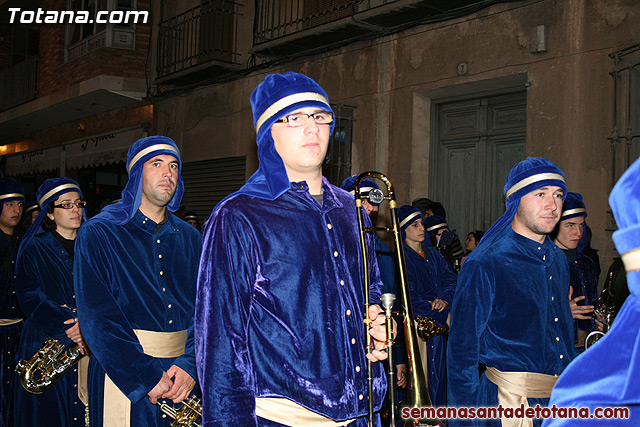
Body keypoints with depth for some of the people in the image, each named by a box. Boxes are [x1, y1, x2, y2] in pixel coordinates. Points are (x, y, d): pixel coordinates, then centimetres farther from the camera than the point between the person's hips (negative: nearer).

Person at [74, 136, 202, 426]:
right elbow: (96, 317, -14)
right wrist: (146, 376, -21)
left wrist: (191, 364, -17)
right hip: (122, 377, -4)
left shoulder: (190, 238, 9)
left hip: (181, 379, 4)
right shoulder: (98, 233, -4)